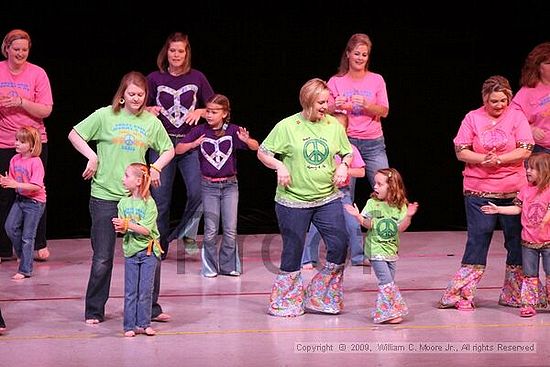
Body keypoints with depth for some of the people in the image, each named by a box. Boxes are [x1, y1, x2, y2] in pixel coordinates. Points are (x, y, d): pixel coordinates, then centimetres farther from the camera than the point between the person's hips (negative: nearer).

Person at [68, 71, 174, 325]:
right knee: (102, 259, 2)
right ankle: (94, 311, 15)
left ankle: (150, 308, 17)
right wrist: (92, 157, -7)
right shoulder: (105, 116, -2)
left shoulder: (151, 122, 6)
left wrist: (156, 167, 3)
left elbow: (169, 150, 19)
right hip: (105, 196, -3)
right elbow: (74, 135, 4)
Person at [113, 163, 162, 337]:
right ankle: (129, 326, 7)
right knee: (130, 291, 3)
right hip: (131, 251, 3)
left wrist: (127, 224, -21)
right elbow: (123, 228, 3)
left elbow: (146, 229, -16)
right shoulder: (123, 203, 4)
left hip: (148, 251, -3)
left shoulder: (149, 203, -9)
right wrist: (120, 229, -19)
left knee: (146, 290, 2)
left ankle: (143, 324, 11)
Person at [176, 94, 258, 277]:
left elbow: (256, 147, -4)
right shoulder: (200, 130, -4)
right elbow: (178, 149, -4)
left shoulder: (232, 130, -4)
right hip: (209, 186, 0)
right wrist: (193, 144, -22)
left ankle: (228, 265, 16)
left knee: (230, 230, 3)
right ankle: (210, 267, 14)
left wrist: (246, 140, -25)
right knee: (211, 230, 2)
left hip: (230, 185, 0)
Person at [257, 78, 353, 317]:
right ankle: (288, 303, 21)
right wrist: (279, 166, -18)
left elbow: (347, 154, 16)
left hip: (328, 199, 4)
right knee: (293, 251, 4)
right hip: (293, 201, -3)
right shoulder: (287, 127, -8)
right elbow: (262, 153, -1)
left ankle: (321, 298, 14)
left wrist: (343, 166, -4)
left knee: (340, 246, -3)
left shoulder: (334, 125, 3)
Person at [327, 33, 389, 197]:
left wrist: (366, 105, -17)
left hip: (373, 142, 1)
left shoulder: (377, 80, 7)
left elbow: (384, 112, 2)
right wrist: (335, 107, -17)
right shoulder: (335, 81, 4)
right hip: (346, 141, -1)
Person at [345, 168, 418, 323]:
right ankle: (390, 312, -7)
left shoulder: (400, 206, 1)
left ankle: (383, 312, 19)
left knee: (388, 283, 10)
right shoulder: (372, 203, -3)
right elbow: (367, 224, -7)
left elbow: (400, 227, -7)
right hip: (376, 248, -3)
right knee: (386, 282, -10)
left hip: (391, 249, 3)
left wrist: (408, 216, -22)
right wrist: (358, 216, -24)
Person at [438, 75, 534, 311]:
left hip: (513, 191, 1)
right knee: (477, 239, 0)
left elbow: (525, 150, -5)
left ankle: (513, 295, 16)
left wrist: (498, 159, -16)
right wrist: (483, 159, -16)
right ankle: (461, 294, 5)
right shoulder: (473, 118, 3)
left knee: (516, 240, 5)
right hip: (478, 191, -1)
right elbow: (460, 151, -1)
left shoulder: (516, 117, 3)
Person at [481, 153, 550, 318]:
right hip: (528, 242, 5)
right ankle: (529, 304, 16)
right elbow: (517, 208, 10)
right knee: (529, 274, 10)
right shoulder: (526, 189, 7)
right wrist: (498, 209, 5)